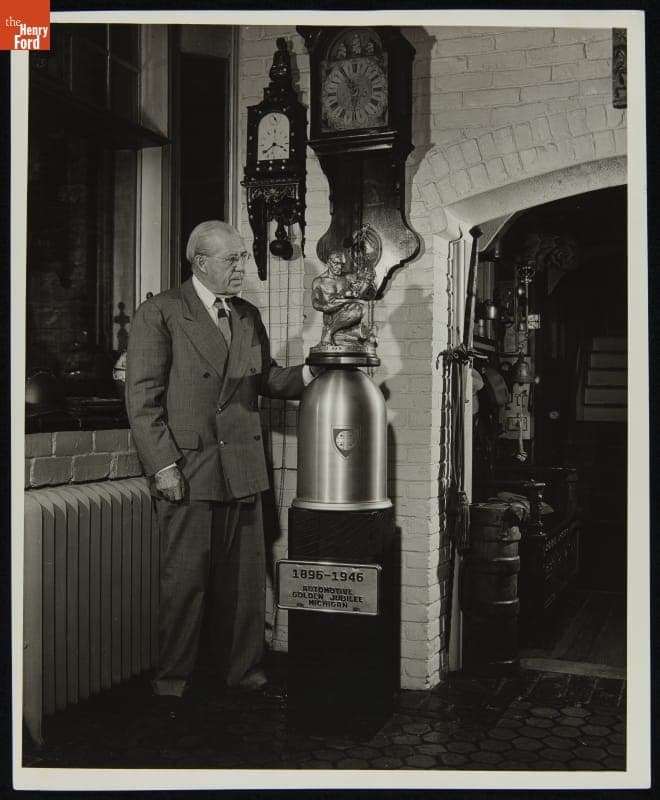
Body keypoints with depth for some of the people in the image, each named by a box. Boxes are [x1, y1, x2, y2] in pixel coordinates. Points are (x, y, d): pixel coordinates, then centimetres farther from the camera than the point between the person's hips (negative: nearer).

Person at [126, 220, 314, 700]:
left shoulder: (249, 316, 14)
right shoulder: (160, 314, -4)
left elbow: (265, 378, 18)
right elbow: (142, 397, -8)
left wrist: (308, 374, -1)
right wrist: (163, 464, -13)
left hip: (242, 470, 6)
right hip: (188, 470, -5)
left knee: (245, 579, 10)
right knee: (184, 580, 3)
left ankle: (242, 670, 25)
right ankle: (172, 678, 18)